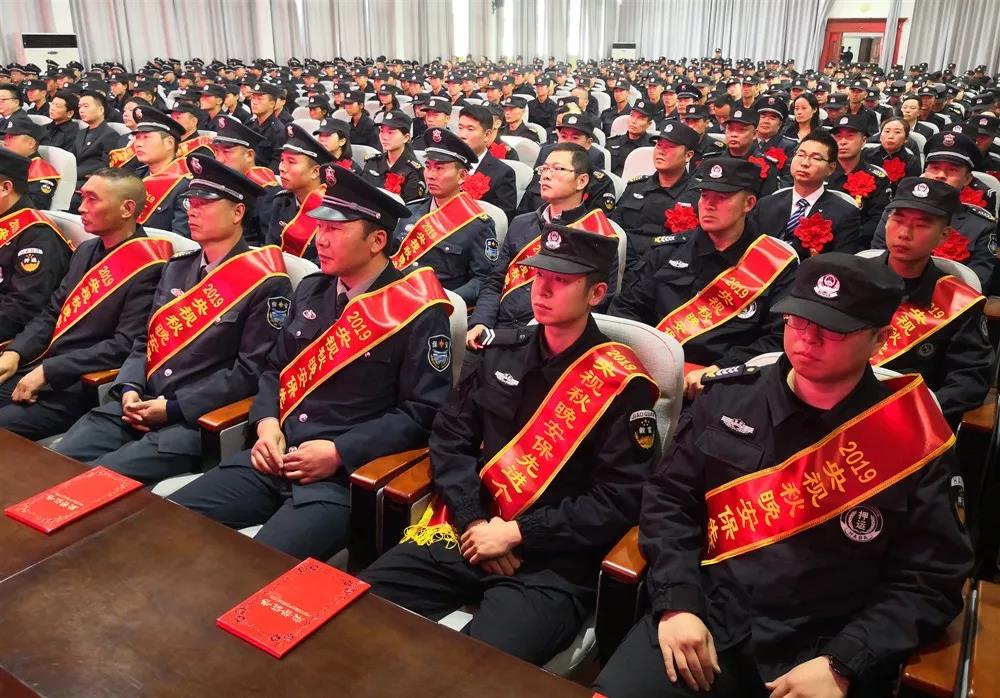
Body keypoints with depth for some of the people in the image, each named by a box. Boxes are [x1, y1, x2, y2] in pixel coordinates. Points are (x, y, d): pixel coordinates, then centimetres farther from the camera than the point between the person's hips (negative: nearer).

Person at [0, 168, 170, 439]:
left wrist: (48, 371, -19)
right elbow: (52, 313, 17)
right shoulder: (86, 251, 14)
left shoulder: (147, 269, -15)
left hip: (85, 387, -8)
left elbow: (125, 346, -21)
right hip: (37, 369, 8)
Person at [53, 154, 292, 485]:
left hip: (200, 419, -7)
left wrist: (173, 407, -15)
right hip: (139, 405, 7)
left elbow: (250, 371, -13)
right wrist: (130, 389, -2)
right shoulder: (176, 268, 15)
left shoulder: (265, 283, -9)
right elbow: (147, 340, 19)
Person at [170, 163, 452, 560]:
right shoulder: (311, 290, 12)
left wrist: (339, 453, -16)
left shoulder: (416, 311, -9)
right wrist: (267, 424, 0)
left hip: (350, 475, -6)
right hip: (277, 459, 7)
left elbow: (423, 412, -11)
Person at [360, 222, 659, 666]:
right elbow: (449, 437, 10)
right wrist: (474, 520, -6)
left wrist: (517, 533, -12)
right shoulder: (503, 356, 11)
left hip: (553, 560, -5)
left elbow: (619, 501, -10)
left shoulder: (621, 383, -6)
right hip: (470, 534, 5)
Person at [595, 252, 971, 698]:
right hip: (707, 622, 1)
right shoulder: (728, 399, 4)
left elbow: (930, 580, -1)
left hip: (829, 650, 0)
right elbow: (669, 499, 7)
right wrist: (677, 603, -7)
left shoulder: (912, 440, -2)